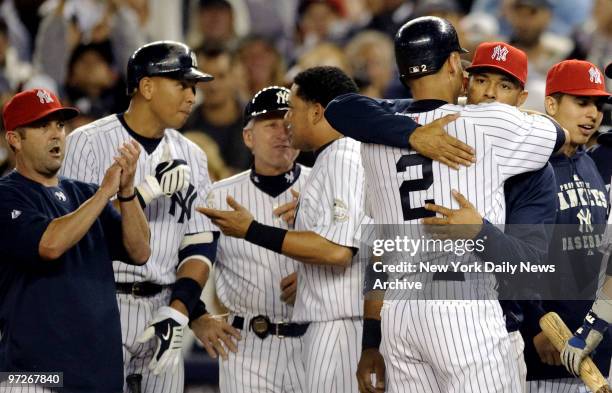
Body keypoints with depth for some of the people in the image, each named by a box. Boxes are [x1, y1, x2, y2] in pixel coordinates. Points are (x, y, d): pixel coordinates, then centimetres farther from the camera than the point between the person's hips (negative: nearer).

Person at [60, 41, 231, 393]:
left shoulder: (190, 156, 12)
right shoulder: (88, 142, -4)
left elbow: (200, 245, 7)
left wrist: (177, 313, -7)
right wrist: (147, 192, -19)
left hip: (164, 309, 5)